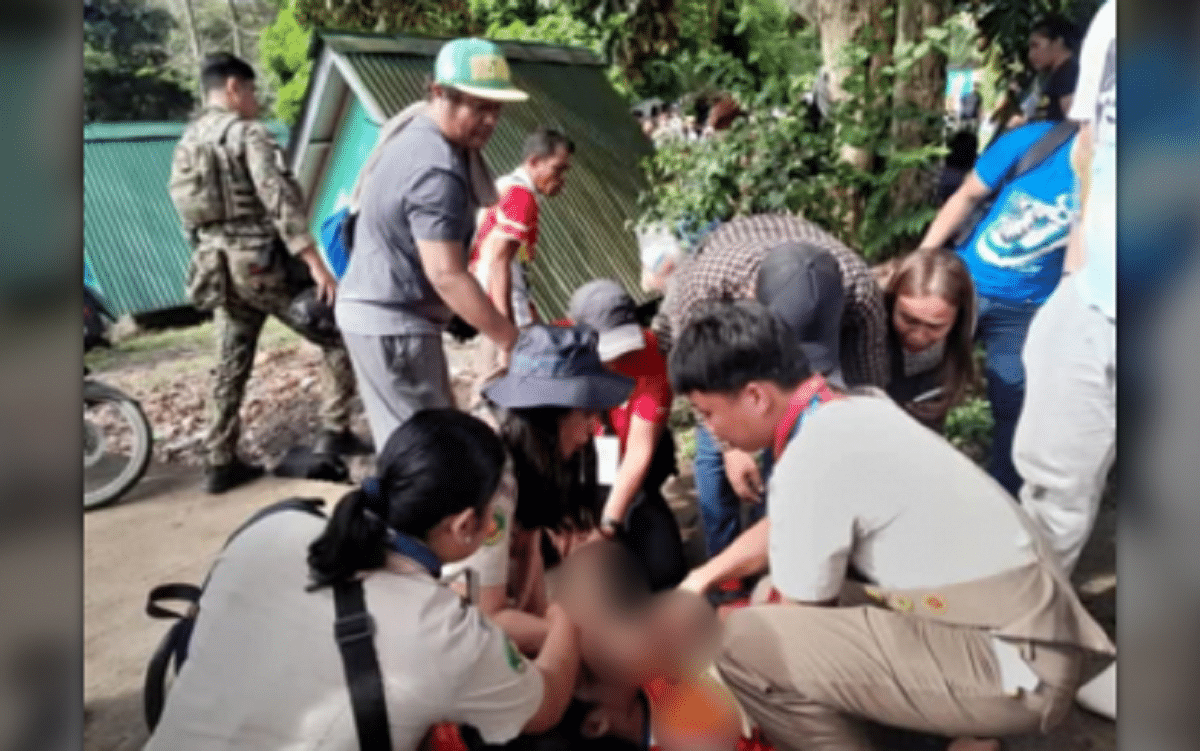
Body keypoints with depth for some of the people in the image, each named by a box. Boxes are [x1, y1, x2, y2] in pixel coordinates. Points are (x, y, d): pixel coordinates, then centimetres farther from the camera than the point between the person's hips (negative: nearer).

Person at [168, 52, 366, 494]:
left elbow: (189, 220, 20)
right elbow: (280, 199, -20)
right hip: (264, 262, -8)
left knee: (230, 367, 13)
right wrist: (316, 263, -25)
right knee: (339, 337, 4)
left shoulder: (185, 146, 17)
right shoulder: (246, 132, -8)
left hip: (217, 269, 8)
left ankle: (220, 464, 17)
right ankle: (335, 433, 4)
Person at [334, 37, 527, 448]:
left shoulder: (417, 133, 8)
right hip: (392, 322, -10)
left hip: (382, 310, 10)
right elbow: (447, 275, -30)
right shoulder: (437, 172, -26)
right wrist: (512, 340, -27)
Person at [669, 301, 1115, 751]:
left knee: (744, 641, -17)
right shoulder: (855, 411, 5)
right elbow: (784, 527, 22)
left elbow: (800, 620, -7)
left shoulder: (811, 462, -21)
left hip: (1016, 668, -9)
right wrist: (705, 576, 20)